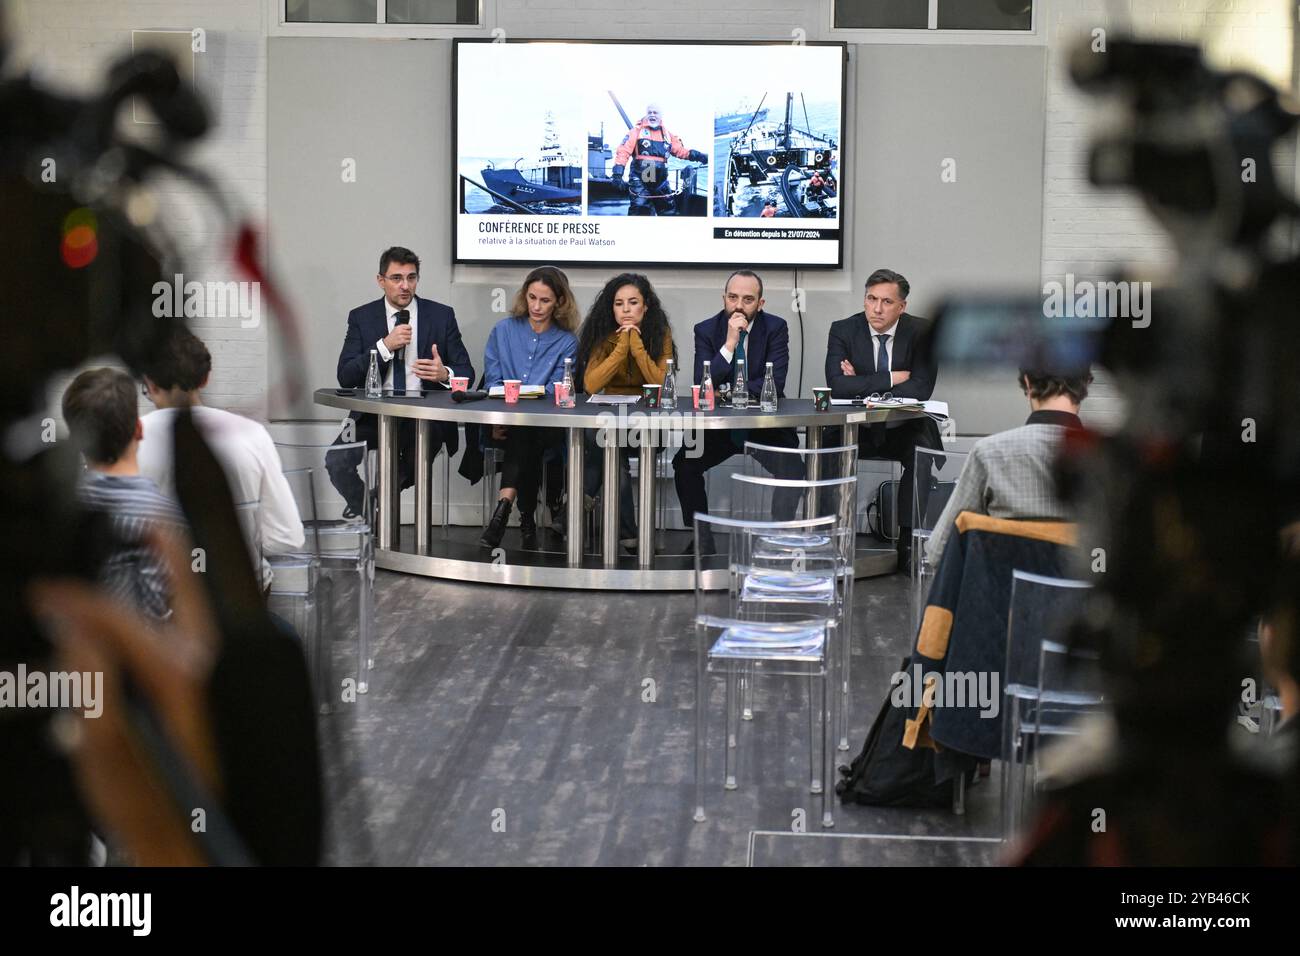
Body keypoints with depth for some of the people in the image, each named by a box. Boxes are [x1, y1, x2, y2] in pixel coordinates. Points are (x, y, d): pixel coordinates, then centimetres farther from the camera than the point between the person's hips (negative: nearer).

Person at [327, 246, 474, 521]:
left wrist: (445, 374, -21)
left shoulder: (441, 315, 6)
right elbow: (345, 377, -3)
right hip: (375, 413, 1)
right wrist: (385, 346, -15)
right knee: (337, 462, -23)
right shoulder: (361, 317, 6)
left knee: (413, 468, -29)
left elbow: (466, 372, 4)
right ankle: (366, 511, 11)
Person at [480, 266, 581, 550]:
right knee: (523, 434, -35)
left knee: (524, 432, -36)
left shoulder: (566, 342, 8)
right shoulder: (503, 331, 14)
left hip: (546, 426, 0)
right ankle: (525, 519, -37)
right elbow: (493, 382, 7)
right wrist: (497, 419, -14)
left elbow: (554, 392, -3)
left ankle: (504, 506, -43)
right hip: (507, 424, 1)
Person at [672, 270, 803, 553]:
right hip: (718, 424, 1)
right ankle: (702, 538, -7)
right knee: (684, 463, -21)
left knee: (792, 470, -26)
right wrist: (729, 344, -23)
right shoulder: (706, 330, -2)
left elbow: (774, 383, -14)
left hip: (765, 425, -1)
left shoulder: (776, 327, -4)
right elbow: (702, 386, -14)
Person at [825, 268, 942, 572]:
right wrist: (891, 379, -20)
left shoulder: (921, 332, -6)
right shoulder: (843, 330, -5)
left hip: (904, 430, -1)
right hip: (857, 429, 1)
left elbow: (921, 390, -17)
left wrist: (862, 385, -18)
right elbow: (837, 386, -19)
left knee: (922, 453, -32)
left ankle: (908, 543, -25)